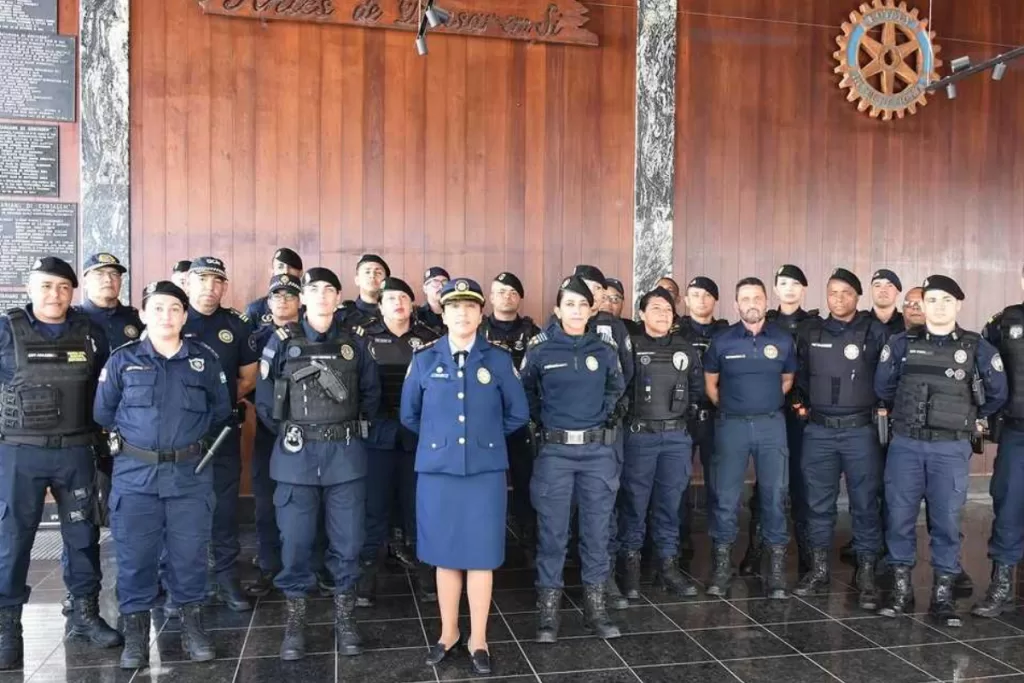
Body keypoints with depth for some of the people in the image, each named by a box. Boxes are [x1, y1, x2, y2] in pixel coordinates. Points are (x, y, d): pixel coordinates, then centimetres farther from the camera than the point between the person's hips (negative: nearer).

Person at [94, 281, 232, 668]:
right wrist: (130, 439, 11)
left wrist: (192, 437, 9)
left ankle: (193, 625, 21)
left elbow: (221, 411, 11)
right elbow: (103, 412, 9)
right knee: (134, 553, 5)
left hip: (190, 473, 0)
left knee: (190, 552, 6)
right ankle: (136, 630, 20)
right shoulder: (122, 360, 2)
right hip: (135, 473, 0)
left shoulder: (205, 360, 3)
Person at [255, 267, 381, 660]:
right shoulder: (283, 341, 1)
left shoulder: (354, 344, 6)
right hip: (296, 456, -1)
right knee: (295, 540, 4)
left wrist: (354, 431, 8)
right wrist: (289, 433, 3)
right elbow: (264, 398, 2)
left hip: (346, 456, 1)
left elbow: (371, 394, 14)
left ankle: (345, 615, 22)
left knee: (347, 539, 6)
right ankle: (295, 618, 20)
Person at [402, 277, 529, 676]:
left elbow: (518, 415, 8)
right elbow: (409, 415, 12)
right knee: (444, 555, 10)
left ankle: (478, 640, 20)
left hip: (485, 471, -1)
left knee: (481, 556, 5)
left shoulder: (499, 360, 0)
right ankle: (448, 632, 28)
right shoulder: (425, 359, 1)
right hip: (437, 470, 1)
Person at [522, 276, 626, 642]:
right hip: (555, 451, -2)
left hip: (598, 450, 2)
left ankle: (595, 606, 20)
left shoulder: (605, 349, 3)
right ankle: (548, 609, 14)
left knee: (596, 529, 7)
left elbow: (616, 388, 19)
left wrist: (602, 415, 10)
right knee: (552, 530, 2)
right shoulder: (540, 350, -3)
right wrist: (544, 421, 9)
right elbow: (526, 392, 12)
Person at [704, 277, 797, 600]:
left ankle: (776, 566, 13)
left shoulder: (783, 340, 3)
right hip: (731, 425, -1)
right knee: (725, 496, 2)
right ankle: (722, 564, 13)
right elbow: (710, 383, 10)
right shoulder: (722, 341, 0)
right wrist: (731, 407, 11)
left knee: (774, 495, 3)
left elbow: (787, 380, 17)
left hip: (772, 425, 1)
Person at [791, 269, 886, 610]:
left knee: (865, 504, 3)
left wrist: (880, 407, -2)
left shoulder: (875, 332, -3)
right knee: (818, 503, 9)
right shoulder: (810, 332, 6)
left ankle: (866, 575, 13)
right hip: (818, 431, 3)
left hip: (860, 431, -2)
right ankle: (819, 568, 22)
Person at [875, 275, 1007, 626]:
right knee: (899, 517, 3)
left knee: (946, 521, 3)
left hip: (951, 449, 0)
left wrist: (969, 418, 19)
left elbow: (997, 393, 11)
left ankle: (943, 594, 15)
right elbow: (883, 386, 12)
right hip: (905, 444, 1)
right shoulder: (901, 343, 2)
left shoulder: (977, 348, 1)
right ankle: (901, 589, 15)